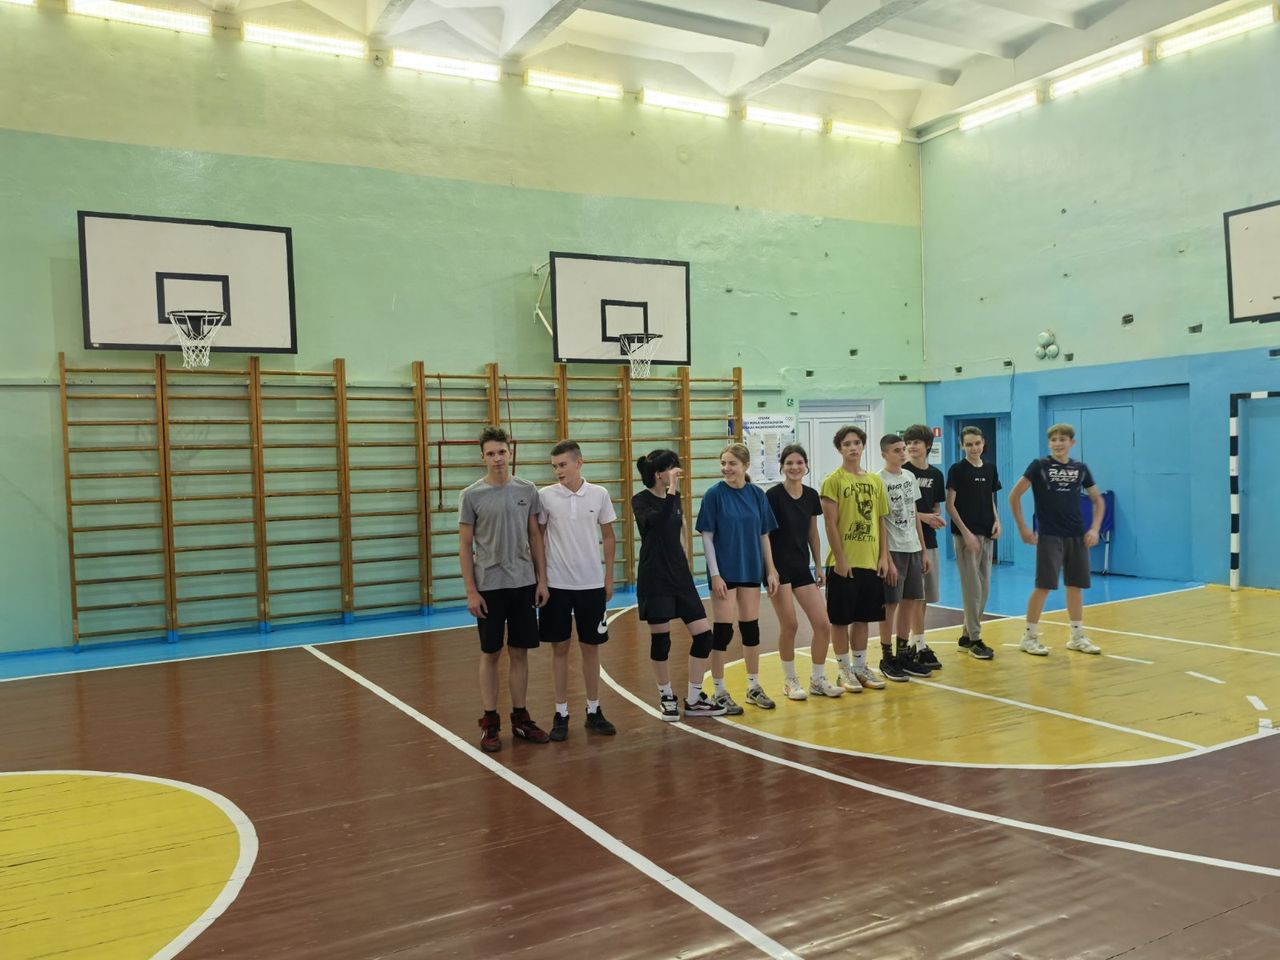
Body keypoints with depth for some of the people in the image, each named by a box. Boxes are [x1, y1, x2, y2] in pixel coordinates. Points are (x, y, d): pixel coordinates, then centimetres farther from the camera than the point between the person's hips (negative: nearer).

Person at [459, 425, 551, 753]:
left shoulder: (527, 491, 2)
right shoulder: (472, 496, -5)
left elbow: (535, 537, 8)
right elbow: (465, 546, -3)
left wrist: (542, 580, 3)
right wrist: (471, 591, -8)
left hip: (524, 585, 3)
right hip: (489, 587, -3)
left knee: (519, 652, 10)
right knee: (491, 654, 6)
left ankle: (520, 718, 21)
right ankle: (490, 723, 15)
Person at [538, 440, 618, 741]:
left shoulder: (599, 494, -2)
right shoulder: (545, 496, -5)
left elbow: (608, 537, 7)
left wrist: (609, 577, 5)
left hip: (592, 584, 1)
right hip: (556, 584, -1)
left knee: (591, 648, 9)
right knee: (559, 649, 6)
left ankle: (593, 710, 22)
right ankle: (561, 714, 16)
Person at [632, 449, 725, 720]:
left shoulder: (674, 497, 9)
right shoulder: (641, 500, -10)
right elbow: (657, 520, -31)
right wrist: (671, 490, -32)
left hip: (680, 576, 6)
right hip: (655, 579, -6)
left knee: (703, 634, 1)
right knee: (660, 639, 2)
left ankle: (694, 700, 13)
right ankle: (666, 696, 23)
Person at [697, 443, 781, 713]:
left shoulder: (757, 494, 2)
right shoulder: (714, 494, -9)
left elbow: (763, 535, 7)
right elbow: (707, 537, -8)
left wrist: (771, 570, 4)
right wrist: (715, 574, -13)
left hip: (751, 570, 4)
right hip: (725, 572, -4)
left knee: (751, 628, 12)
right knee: (723, 630, -1)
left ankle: (754, 687, 26)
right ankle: (719, 692, 11)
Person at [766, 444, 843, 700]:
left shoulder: (811, 495, 7)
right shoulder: (773, 495, -10)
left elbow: (813, 533, 15)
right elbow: (764, 535, -9)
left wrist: (818, 566, 13)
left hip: (802, 567, 6)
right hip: (779, 567, -5)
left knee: (823, 624, 1)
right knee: (789, 625, -4)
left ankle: (818, 680, 18)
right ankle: (790, 680, 15)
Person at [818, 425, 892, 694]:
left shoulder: (875, 481, 10)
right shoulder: (833, 480, -7)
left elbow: (881, 522, 12)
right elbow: (830, 523, -11)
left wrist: (884, 557, 5)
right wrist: (840, 560, -15)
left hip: (871, 562, 5)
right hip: (844, 563, -5)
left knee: (862, 618, 13)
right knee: (841, 619, 4)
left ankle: (861, 667, 25)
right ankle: (845, 670, 16)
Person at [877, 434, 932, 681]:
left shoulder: (909, 477, 11)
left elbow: (914, 515, 16)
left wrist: (923, 550, 14)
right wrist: (886, 557, -15)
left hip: (913, 549, 7)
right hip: (893, 550, -7)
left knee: (911, 601, 11)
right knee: (890, 604, -1)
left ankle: (903, 654, 21)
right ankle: (887, 658, 9)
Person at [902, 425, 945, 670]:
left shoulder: (936, 475, 10)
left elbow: (936, 507, 17)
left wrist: (938, 518, -5)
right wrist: (923, 516, -15)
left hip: (928, 539, 6)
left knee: (926, 595, 10)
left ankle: (914, 643, 21)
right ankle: (921, 647, 1)